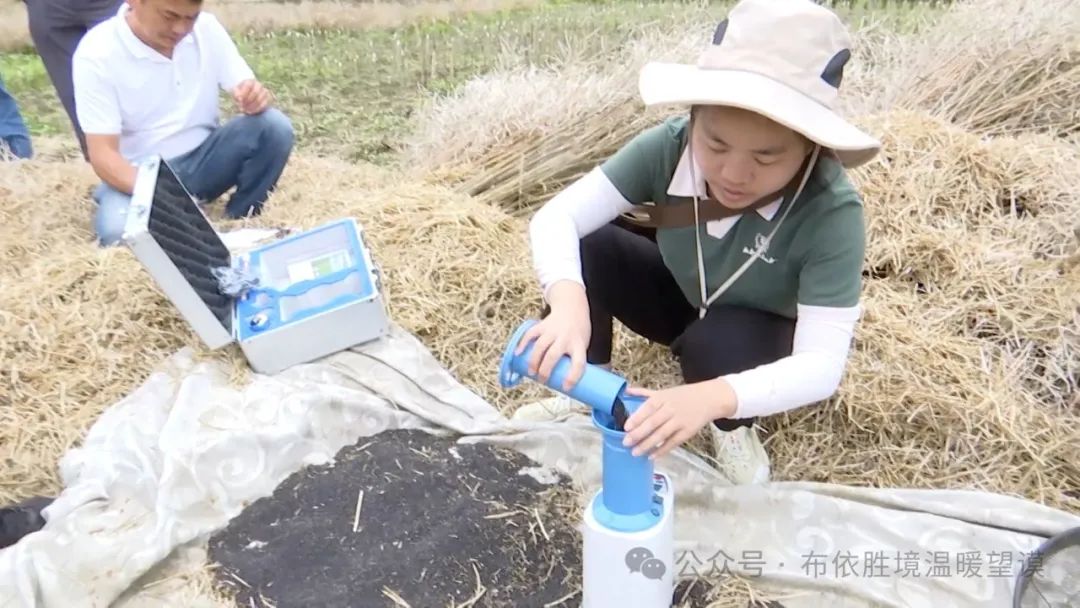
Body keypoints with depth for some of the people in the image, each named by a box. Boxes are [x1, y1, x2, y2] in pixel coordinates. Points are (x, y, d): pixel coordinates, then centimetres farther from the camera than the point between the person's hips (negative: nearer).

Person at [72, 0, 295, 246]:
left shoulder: (207, 28, -6)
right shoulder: (97, 54, -17)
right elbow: (102, 153, -20)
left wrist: (254, 97, -31)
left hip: (201, 159, 3)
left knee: (274, 126, -23)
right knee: (119, 232, -35)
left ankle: (238, 223, -6)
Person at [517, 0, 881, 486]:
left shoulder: (832, 214, -35)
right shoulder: (670, 146, -27)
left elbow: (822, 366, -38)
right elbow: (555, 218, -31)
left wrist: (714, 397, -57)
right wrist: (568, 300, -52)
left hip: (754, 335, -2)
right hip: (679, 296, 2)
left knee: (717, 345, -37)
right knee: (583, 248, -25)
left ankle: (732, 428, -1)